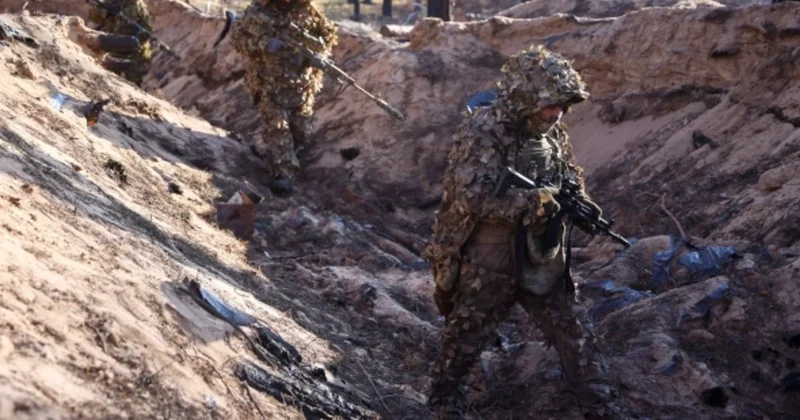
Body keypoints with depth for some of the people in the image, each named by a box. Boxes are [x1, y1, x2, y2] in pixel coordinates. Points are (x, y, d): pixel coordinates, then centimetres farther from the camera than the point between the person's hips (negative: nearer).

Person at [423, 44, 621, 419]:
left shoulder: (551, 132, 1)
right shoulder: (483, 132, -22)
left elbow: (570, 179, 14)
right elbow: (471, 197, -31)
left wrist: (581, 206, -8)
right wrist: (531, 201, -34)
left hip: (541, 258, 6)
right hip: (487, 261, -6)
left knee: (573, 331, 9)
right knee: (468, 332, 13)